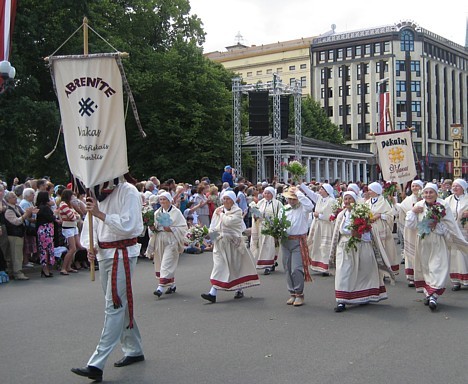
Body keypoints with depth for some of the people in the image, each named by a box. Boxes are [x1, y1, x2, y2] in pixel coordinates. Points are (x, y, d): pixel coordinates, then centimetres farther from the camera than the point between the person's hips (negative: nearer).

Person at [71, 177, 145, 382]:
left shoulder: (128, 191, -12)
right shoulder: (100, 193, 9)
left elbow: (127, 225, -20)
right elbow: (91, 221, 10)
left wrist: (100, 214, -22)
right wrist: (91, 246, -5)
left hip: (122, 254, -8)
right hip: (104, 254, 8)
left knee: (114, 306, -9)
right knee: (120, 304, 16)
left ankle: (96, 365, -11)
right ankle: (134, 350, 31)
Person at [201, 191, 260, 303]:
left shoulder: (237, 211, -4)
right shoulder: (218, 210, 10)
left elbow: (228, 221, -20)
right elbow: (213, 225, 10)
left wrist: (221, 214, -5)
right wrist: (211, 232, -10)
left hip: (233, 243, -3)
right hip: (220, 242, 3)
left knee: (236, 266, 8)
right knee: (219, 266, -5)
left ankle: (239, 290, 26)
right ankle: (213, 293, -13)